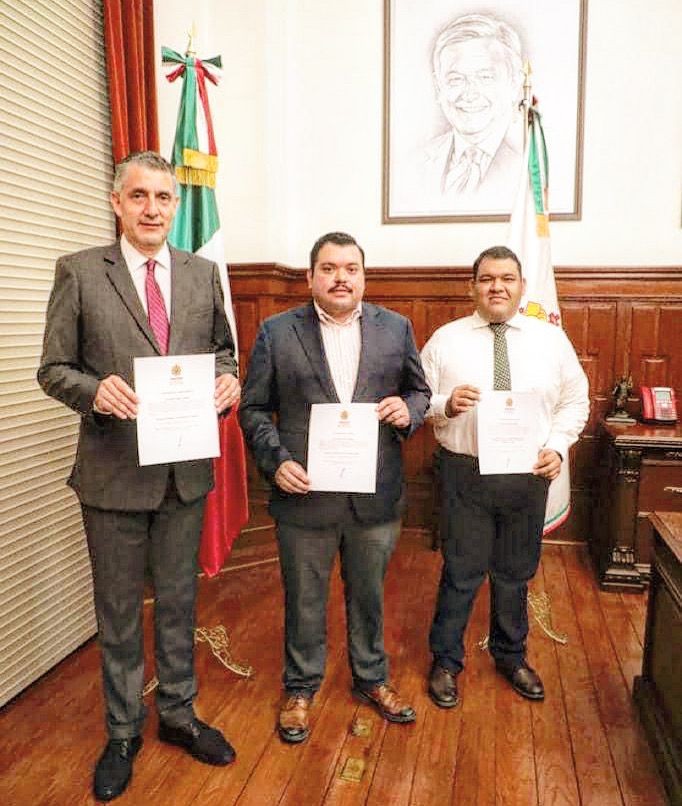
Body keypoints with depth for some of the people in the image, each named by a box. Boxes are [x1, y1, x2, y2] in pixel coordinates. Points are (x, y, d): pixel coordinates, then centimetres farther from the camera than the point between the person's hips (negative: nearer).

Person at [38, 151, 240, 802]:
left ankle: (178, 714, 41)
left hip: (186, 469, 3)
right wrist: (95, 389, -25)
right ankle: (123, 731, 38)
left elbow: (222, 347, 12)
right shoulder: (79, 272, -5)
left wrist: (227, 377, -10)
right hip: (113, 470, -2)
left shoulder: (201, 273, 5)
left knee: (178, 600, 19)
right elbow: (53, 369, -4)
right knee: (117, 609, 15)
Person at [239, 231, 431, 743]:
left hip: (376, 495, 2)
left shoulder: (396, 328, 3)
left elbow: (420, 390, 10)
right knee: (304, 600, 15)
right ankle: (301, 688, 39)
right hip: (305, 494, -1)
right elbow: (253, 408, -1)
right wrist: (276, 461, -14)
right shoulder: (277, 332, -3)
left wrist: (408, 411, -12)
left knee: (369, 594, 20)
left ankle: (372, 679, 43)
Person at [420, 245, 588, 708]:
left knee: (516, 574, 18)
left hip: (528, 475, 2)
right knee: (461, 573, 8)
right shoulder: (445, 340, -2)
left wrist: (558, 447, -7)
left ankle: (511, 657, 41)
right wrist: (445, 404, -22)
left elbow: (575, 402, 7)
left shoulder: (552, 339, 3)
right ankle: (446, 662, 30)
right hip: (466, 474, -2)